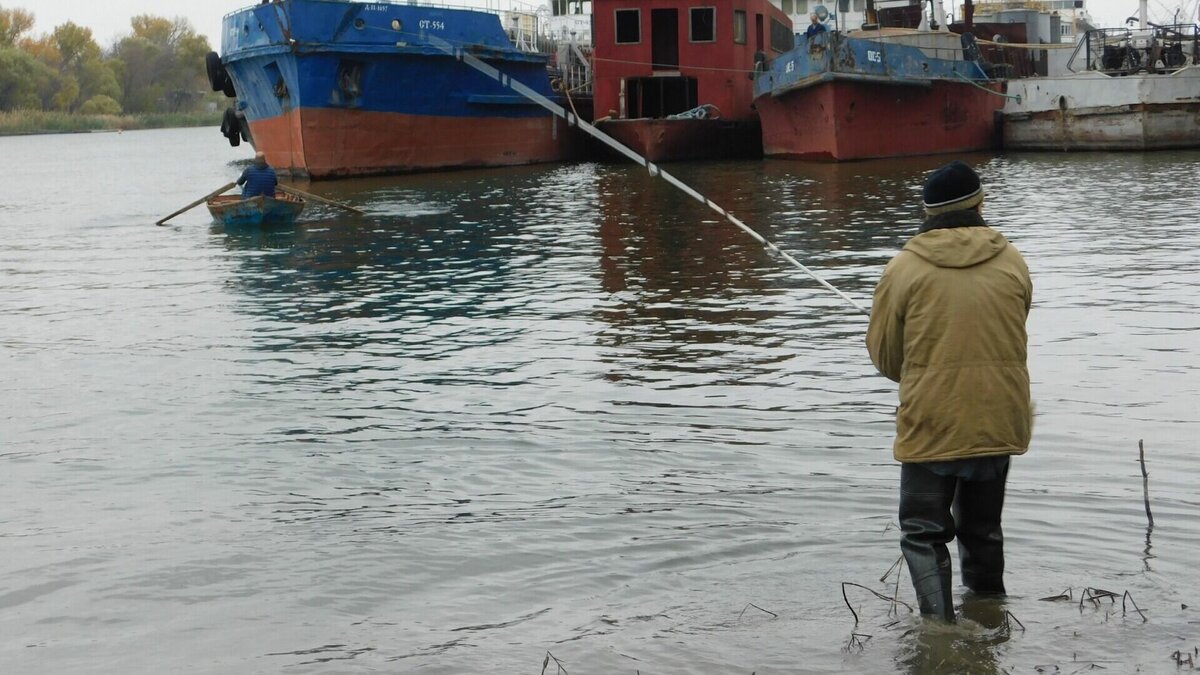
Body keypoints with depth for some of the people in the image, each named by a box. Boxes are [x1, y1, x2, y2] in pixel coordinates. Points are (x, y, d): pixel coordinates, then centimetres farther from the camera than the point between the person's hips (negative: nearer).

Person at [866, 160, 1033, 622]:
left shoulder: (904, 269, -8)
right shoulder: (1013, 264, 1)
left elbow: (884, 353, 0)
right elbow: (1009, 341, 11)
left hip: (931, 426, -4)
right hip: (999, 423, 4)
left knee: (923, 534, 6)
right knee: (983, 530, 20)